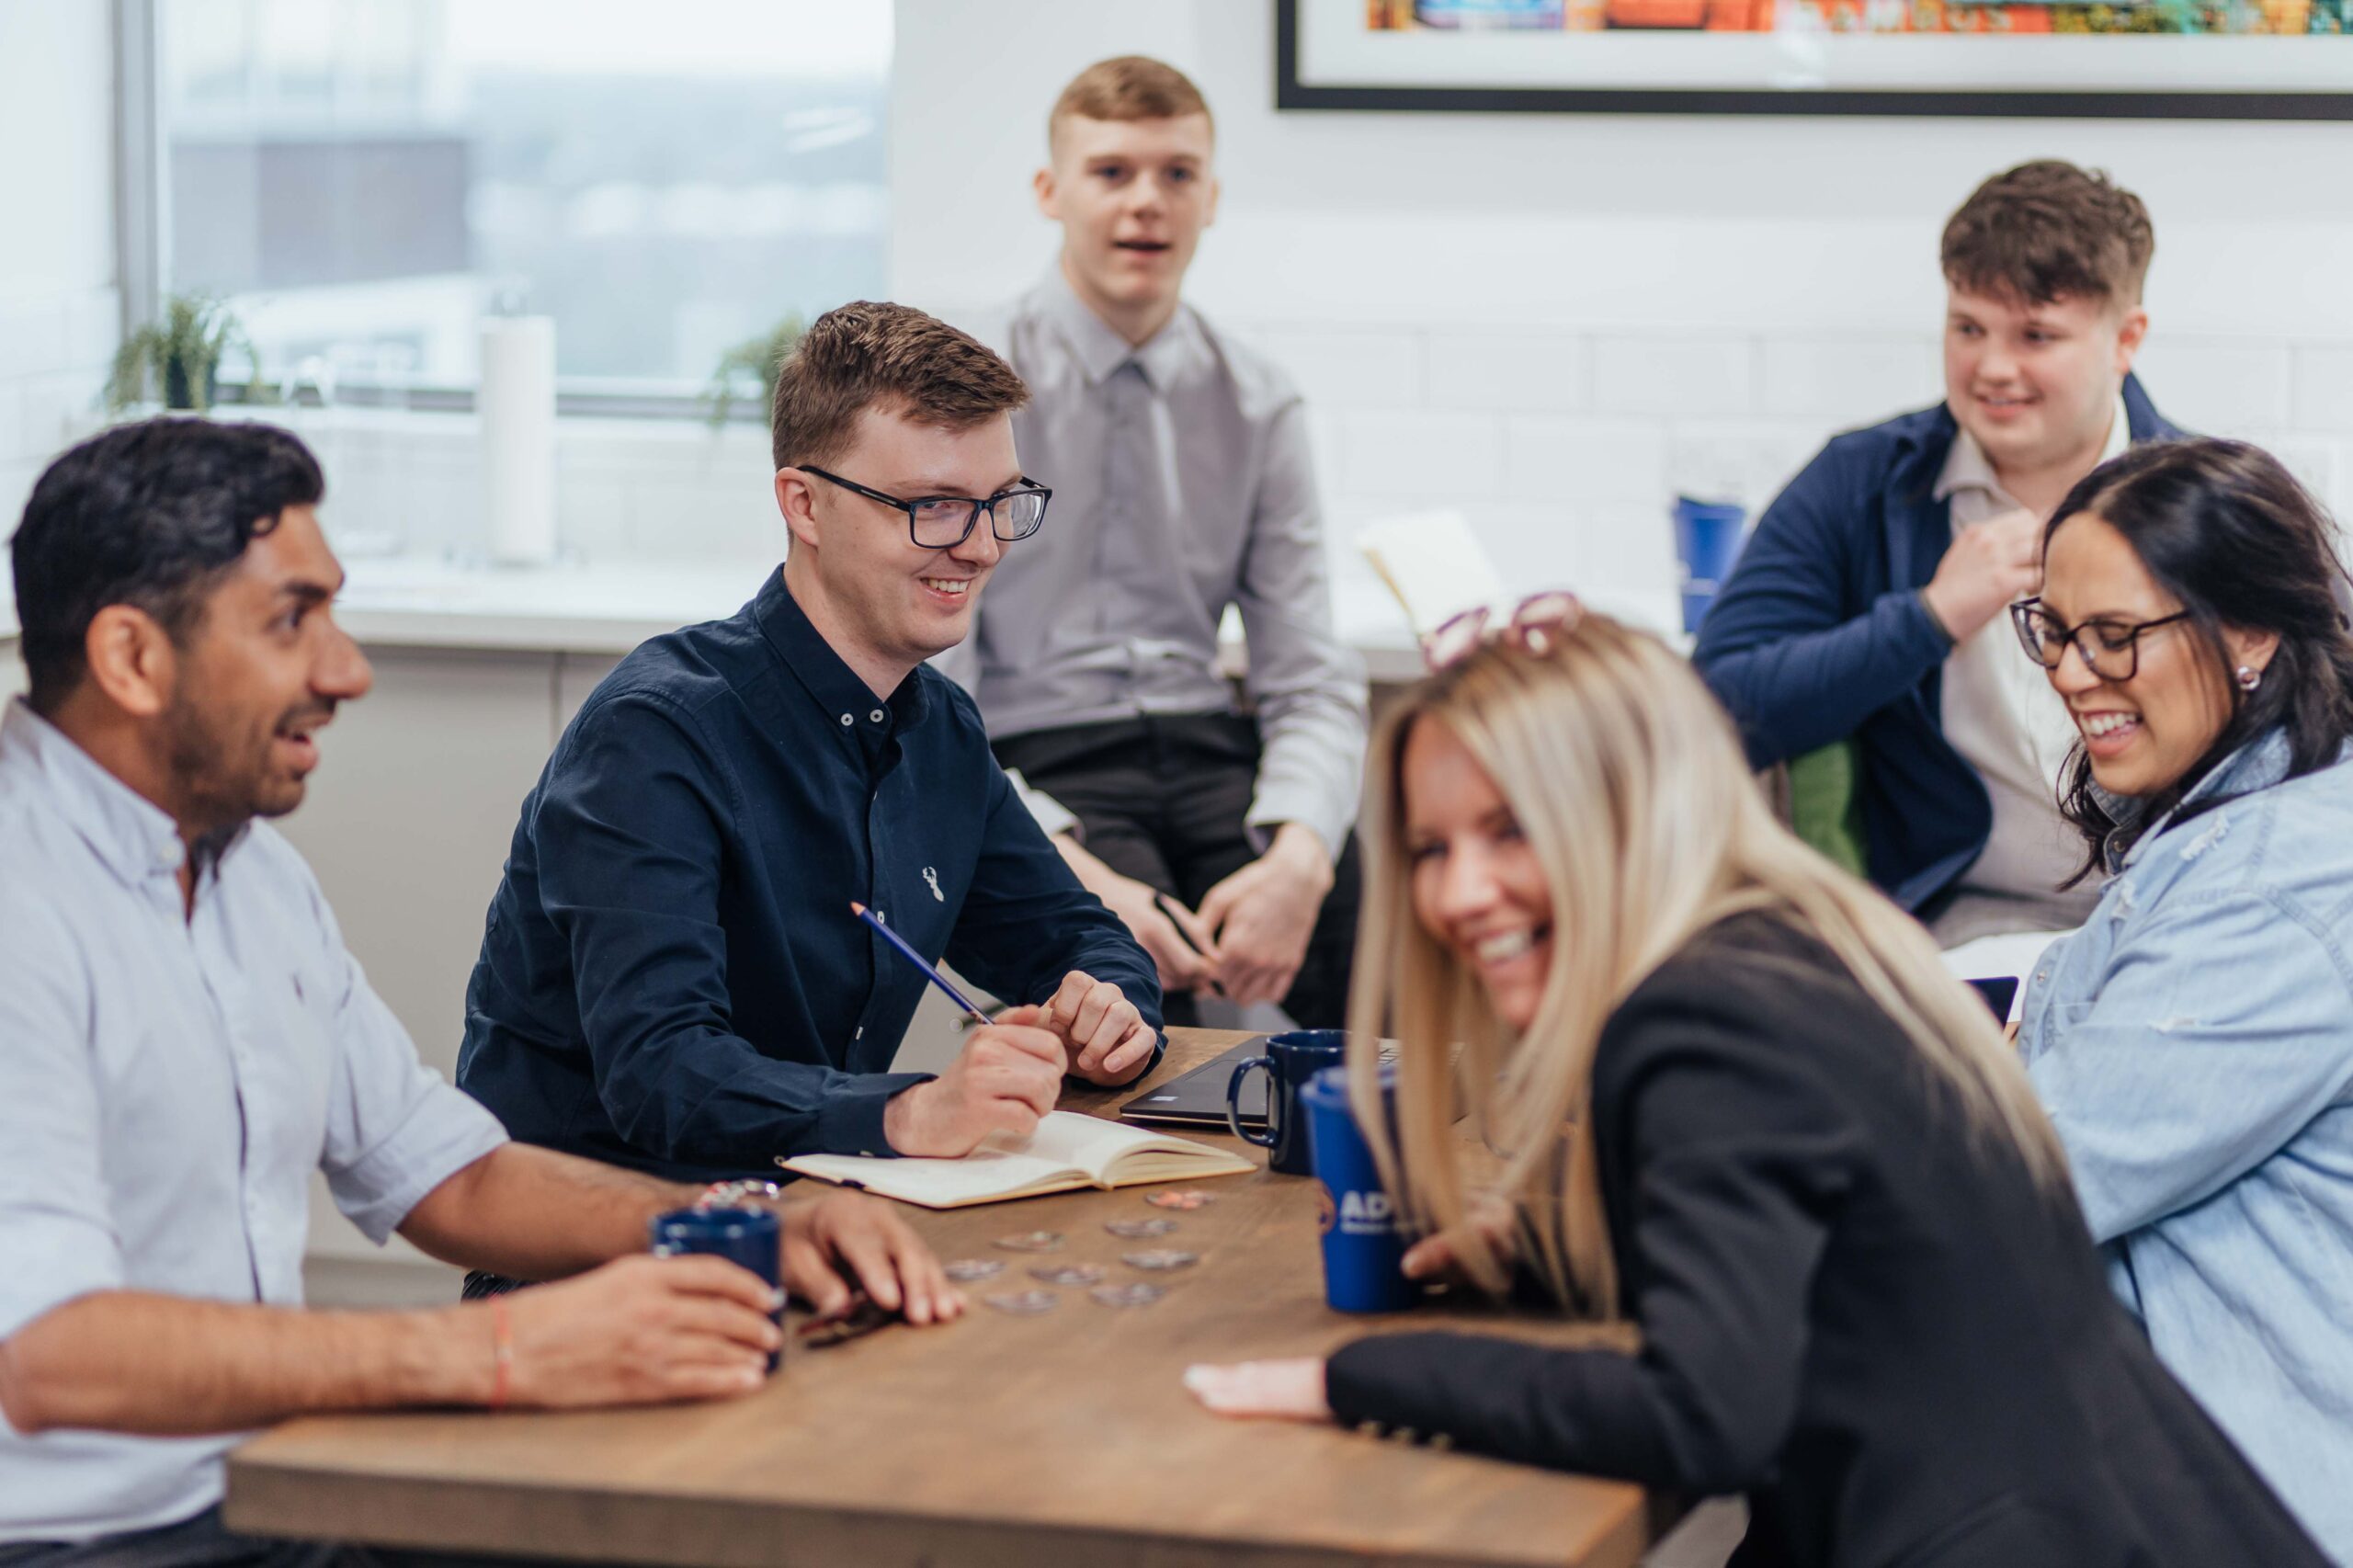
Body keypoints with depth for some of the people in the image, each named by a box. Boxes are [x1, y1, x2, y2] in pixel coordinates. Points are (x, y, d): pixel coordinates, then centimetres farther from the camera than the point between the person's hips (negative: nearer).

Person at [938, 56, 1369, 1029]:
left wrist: (1300, 856, -16)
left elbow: (1310, 677, 6)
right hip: (1039, 759, -3)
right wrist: (1072, 871, -24)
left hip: (1210, 753, 4)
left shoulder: (1259, 409, 11)